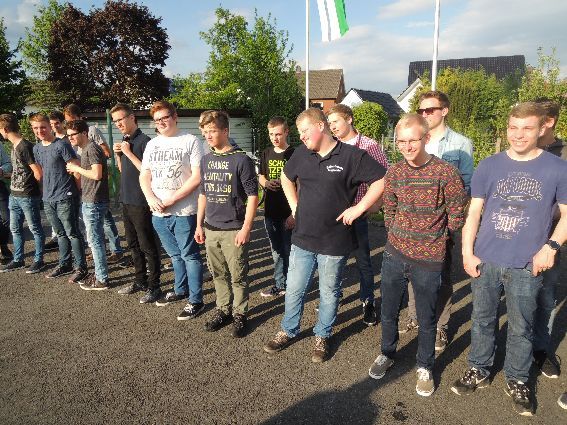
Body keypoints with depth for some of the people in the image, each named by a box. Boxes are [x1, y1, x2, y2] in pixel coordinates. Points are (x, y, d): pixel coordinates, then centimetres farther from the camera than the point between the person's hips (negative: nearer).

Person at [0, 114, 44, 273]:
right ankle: (18, 260, 27)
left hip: (28, 196, -9)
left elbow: (38, 172, -18)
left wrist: (31, 188, -5)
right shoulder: (14, 146, 10)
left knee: (35, 229, 4)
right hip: (14, 195, 9)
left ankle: (39, 260, 15)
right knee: (15, 229, 15)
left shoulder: (25, 146, -18)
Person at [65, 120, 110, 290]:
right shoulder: (85, 150, 18)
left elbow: (97, 174, -23)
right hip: (89, 200, 10)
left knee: (95, 240, -4)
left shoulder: (92, 148, -13)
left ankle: (102, 280, 4)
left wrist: (77, 168, -11)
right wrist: (76, 171, 8)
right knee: (95, 239, 15)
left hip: (94, 202, -10)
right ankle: (99, 273, 25)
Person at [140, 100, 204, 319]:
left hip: (184, 211, -6)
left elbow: (197, 176, -13)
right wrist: (151, 198, -7)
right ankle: (180, 290, 37)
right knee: (175, 255, 20)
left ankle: (196, 300, 12)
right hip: (158, 212, 6)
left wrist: (172, 198, -15)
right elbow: (144, 176, 12)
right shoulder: (152, 144, 13)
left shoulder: (190, 141, -6)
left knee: (189, 255, 1)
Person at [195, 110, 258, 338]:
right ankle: (223, 309, 32)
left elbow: (252, 195, -11)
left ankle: (240, 314, 21)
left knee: (238, 276, 5)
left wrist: (246, 228, -15)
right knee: (218, 274, 16)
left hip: (233, 230, -6)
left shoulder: (241, 159, -10)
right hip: (211, 229, 6)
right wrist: (199, 224, 14)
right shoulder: (206, 160, 9)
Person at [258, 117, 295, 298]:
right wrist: (266, 183, -8)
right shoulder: (266, 154, 8)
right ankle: (280, 285, 29)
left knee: (288, 250, 3)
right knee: (276, 251, 16)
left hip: (288, 212, -5)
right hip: (270, 211, 6)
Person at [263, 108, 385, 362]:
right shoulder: (301, 154, 4)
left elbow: (382, 180, -11)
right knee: (294, 289, 14)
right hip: (302, 239, 4)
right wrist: (294, 205, 11)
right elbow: (286, 177, 22)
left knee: (329, 292, 14)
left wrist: (358, 209, -14)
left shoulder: (352, 156, -11)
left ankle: (322, 336, 34)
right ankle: (288, 331, 35)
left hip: (335, 243, -4)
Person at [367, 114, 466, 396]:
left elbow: (456, 216, -4)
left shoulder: (446, 173, -13)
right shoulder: (394, 173, -1)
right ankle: (387, 354, 41)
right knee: (388, 312, 17)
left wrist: (431, 236, 3)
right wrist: (400, 235, 6)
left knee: (426, 319, 12)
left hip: (428, 260, -3)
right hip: (394, 254, 4)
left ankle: (425, 367, 35)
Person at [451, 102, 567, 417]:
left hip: (526, 266, -1)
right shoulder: (489, 166, 1)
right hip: (485, 261, 2)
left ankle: (517, 381, 32)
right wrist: (467, 253, -2)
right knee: (483, 320, 15)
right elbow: (474, 212, 3)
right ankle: (478, 370, 34)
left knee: (521, 327, 12)